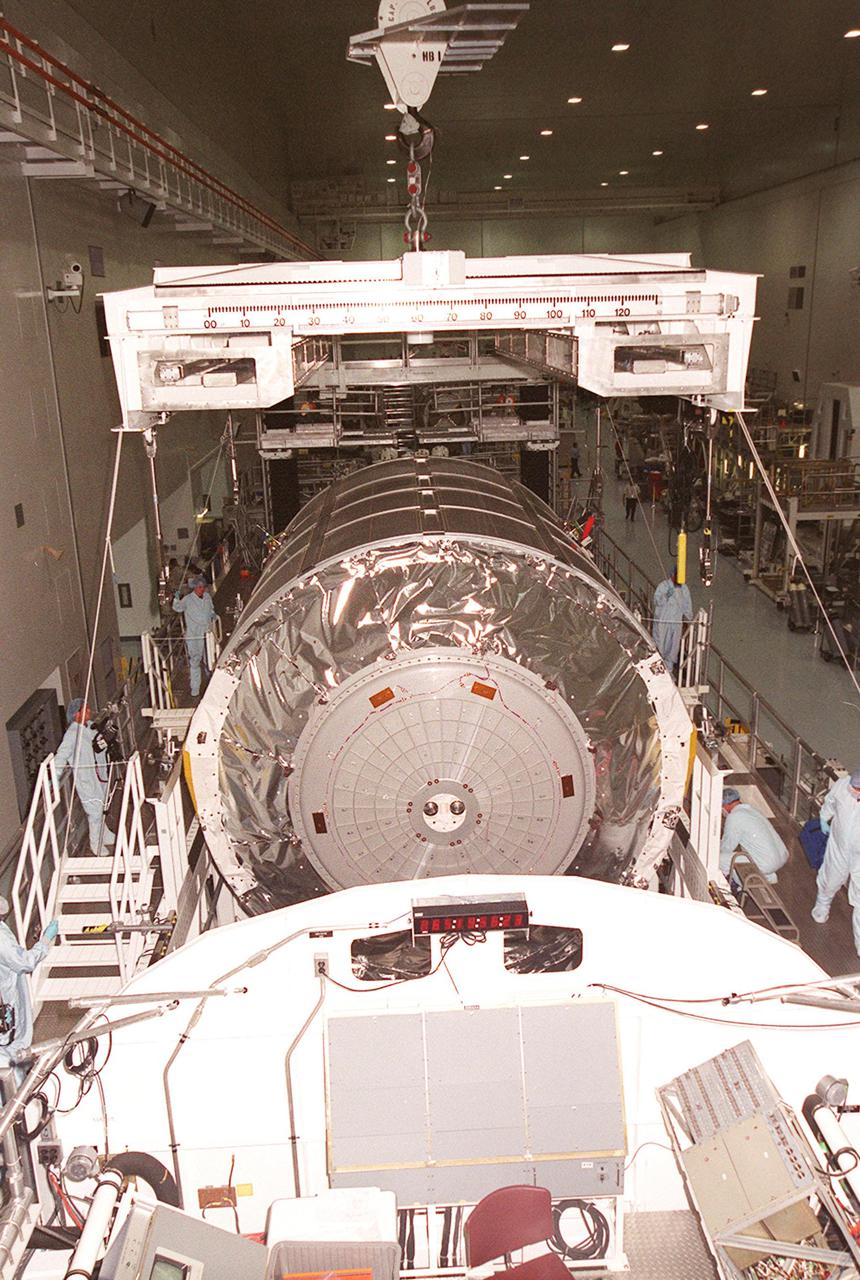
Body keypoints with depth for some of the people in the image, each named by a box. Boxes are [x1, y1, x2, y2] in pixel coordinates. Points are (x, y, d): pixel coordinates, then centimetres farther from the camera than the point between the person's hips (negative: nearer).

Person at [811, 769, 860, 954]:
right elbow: (830, 801, 1)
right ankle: (822, 905, 61)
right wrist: (824, 819, 19)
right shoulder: (843, 784, -24)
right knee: (829, 880, 29)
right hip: (838, 846, 3)